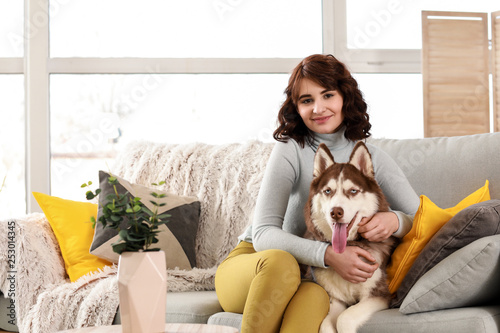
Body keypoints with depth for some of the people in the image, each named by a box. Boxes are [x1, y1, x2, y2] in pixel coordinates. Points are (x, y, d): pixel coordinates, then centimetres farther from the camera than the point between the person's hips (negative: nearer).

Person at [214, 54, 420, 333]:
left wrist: (395, 220, -22)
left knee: (315, 296, -35)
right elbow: (263, 235, -18)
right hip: (250, 265, -2)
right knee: (279, 261, -38)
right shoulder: (290, 151, -9)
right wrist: (327, 254, -33)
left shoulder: (372, 159, 3)